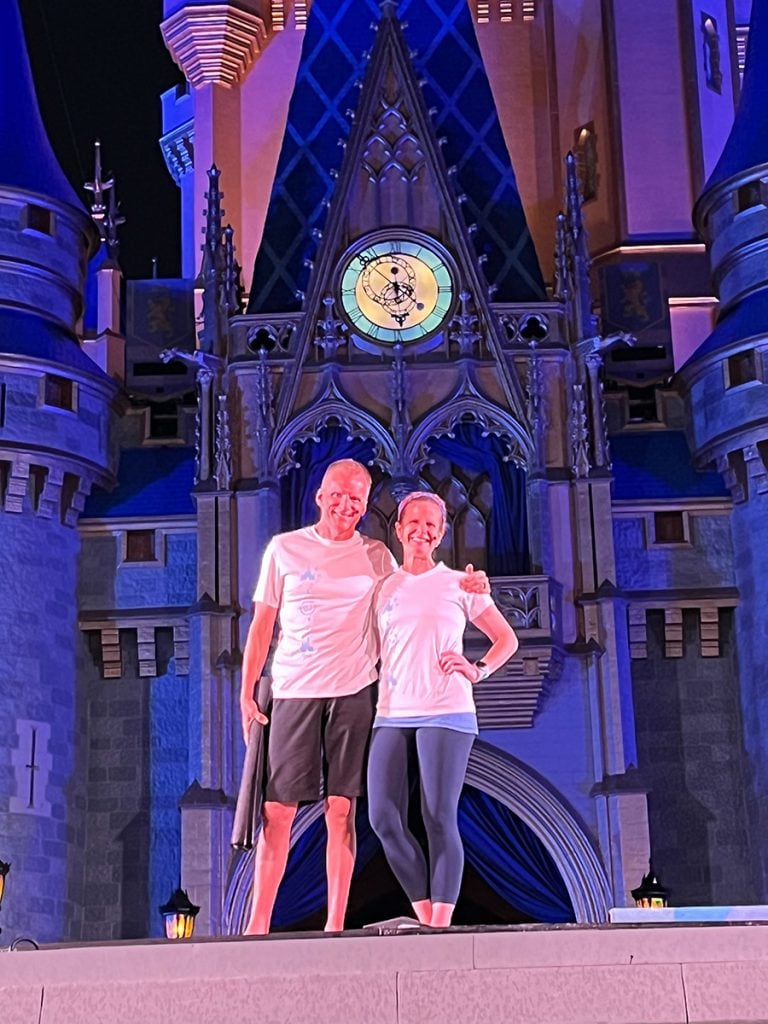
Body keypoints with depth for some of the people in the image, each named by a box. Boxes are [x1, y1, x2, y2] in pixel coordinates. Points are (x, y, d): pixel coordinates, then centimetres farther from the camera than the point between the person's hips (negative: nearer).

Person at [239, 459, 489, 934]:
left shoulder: (375, 556, 11)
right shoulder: (284, 548, 9)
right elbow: (262, 624, 10)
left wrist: (465, 585, 3)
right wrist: (247, 692, 4)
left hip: (353, 692, 0)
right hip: (293, 692, 0)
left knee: (342, 809, 0)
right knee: (277, 809, -2)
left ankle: (335, 923, 5)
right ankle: (259, 921, 5)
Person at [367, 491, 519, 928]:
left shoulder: (459, 584, 7)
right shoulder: (383, 589, 15)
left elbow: (507, 639, 12)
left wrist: (478, 671, -4)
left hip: (445, 713, -3)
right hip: (392, 716, 3)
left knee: (440, 819, -8)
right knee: (384, 819, -6)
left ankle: (442, 922, -3)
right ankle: (426, 917, 6)